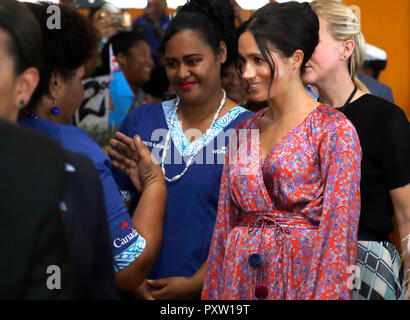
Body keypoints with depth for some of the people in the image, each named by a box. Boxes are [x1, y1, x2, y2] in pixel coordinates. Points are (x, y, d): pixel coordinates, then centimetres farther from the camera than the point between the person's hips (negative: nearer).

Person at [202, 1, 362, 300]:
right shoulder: (244, 131, 9)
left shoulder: (334, 130, -9)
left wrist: (325, 293, -18)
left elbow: (339, 233, -12)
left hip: (302, 279, -5)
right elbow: (225, 222, 11)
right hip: (241, 280, 5)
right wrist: (212, 292, 8)